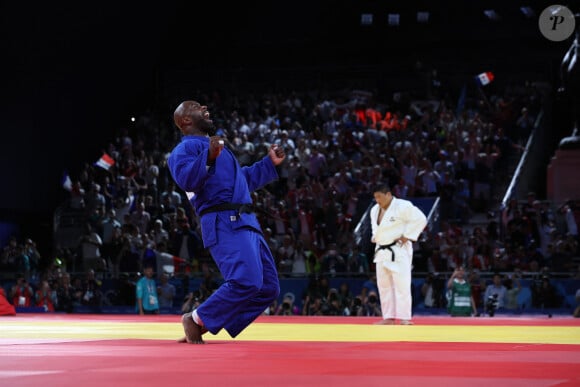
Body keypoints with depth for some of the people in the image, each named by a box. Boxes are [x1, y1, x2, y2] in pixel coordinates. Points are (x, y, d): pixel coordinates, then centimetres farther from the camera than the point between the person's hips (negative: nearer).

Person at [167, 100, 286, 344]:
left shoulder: (215, 145, 29)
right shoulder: (186, 147, -2)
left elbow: (243, 180, 37)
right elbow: (186, 179, -22)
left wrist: (270, 163, 35)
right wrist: (208, 158, -34)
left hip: (245, 223, 10)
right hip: (224, 224, -10)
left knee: (268, 288, 7)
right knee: (246, 282, -26)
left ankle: (206, 325, 9)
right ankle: (196, 320, -6)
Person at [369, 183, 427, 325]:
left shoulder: (403, 206, -14)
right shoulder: (375, 210, 12)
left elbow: (420, 219, -14)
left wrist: (407, 236, -16)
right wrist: (375, 237, 11)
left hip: (398, 251, -8)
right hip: (382, 251, 8)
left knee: (402, 285, -10)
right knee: (384, 285, 9)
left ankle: (404, 318, -8)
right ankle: (388, 317, 16)